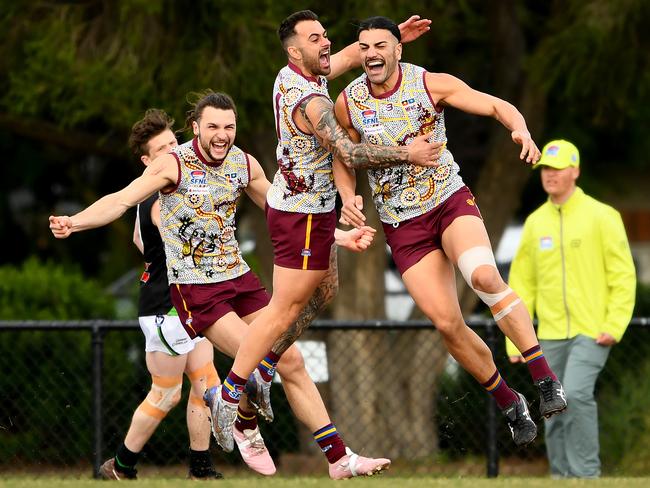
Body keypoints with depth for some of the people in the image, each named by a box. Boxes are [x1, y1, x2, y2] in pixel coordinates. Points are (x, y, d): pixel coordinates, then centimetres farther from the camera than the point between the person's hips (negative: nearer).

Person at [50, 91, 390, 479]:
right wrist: (73, 223, -37)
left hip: (238, 277, 6)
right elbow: (121, 200, -20)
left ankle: (340, 458, 9)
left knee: (291, 362, 2)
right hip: (193, 288, -6)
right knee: (257, 360, -20)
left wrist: (341, 237, 14)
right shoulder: (175, 164, -13)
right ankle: (246, 430, 12)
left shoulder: (244, 164, 3)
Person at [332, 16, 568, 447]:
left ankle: (546, 379, -27)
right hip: (403, 226, 2)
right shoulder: (348, 103, -3)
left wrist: (521, 129, -30)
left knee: (484, 275, -32)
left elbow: (497, 106, -8)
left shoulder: (430, 84, -9)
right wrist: (348, 197, -9)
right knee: (447, 323, -6)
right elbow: (343, 157, 12)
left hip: (451, 202, -2)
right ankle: (510, 404, 15)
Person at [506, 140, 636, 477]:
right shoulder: (535, 222, 10)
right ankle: (562, 478, 13)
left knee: (576, 394, -22)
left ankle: (586, 474, -13)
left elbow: (624, 276, -4)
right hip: (550, 335, 5)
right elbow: (521, 283, 13)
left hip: (592, 332, -5)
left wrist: (614, 326, -14)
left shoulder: (601, 216, -3)